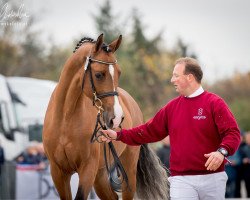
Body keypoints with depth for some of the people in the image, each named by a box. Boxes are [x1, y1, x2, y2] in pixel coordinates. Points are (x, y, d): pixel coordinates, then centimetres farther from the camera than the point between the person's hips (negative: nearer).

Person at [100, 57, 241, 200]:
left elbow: (233, 133, -11)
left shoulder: (214, 103, -3)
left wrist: (222, 151, -29)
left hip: (213, 177, -2)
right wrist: (118, 135, 8)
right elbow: (150, 131, 14)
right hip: (182, 181, 3)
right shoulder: (172, 107, 11)